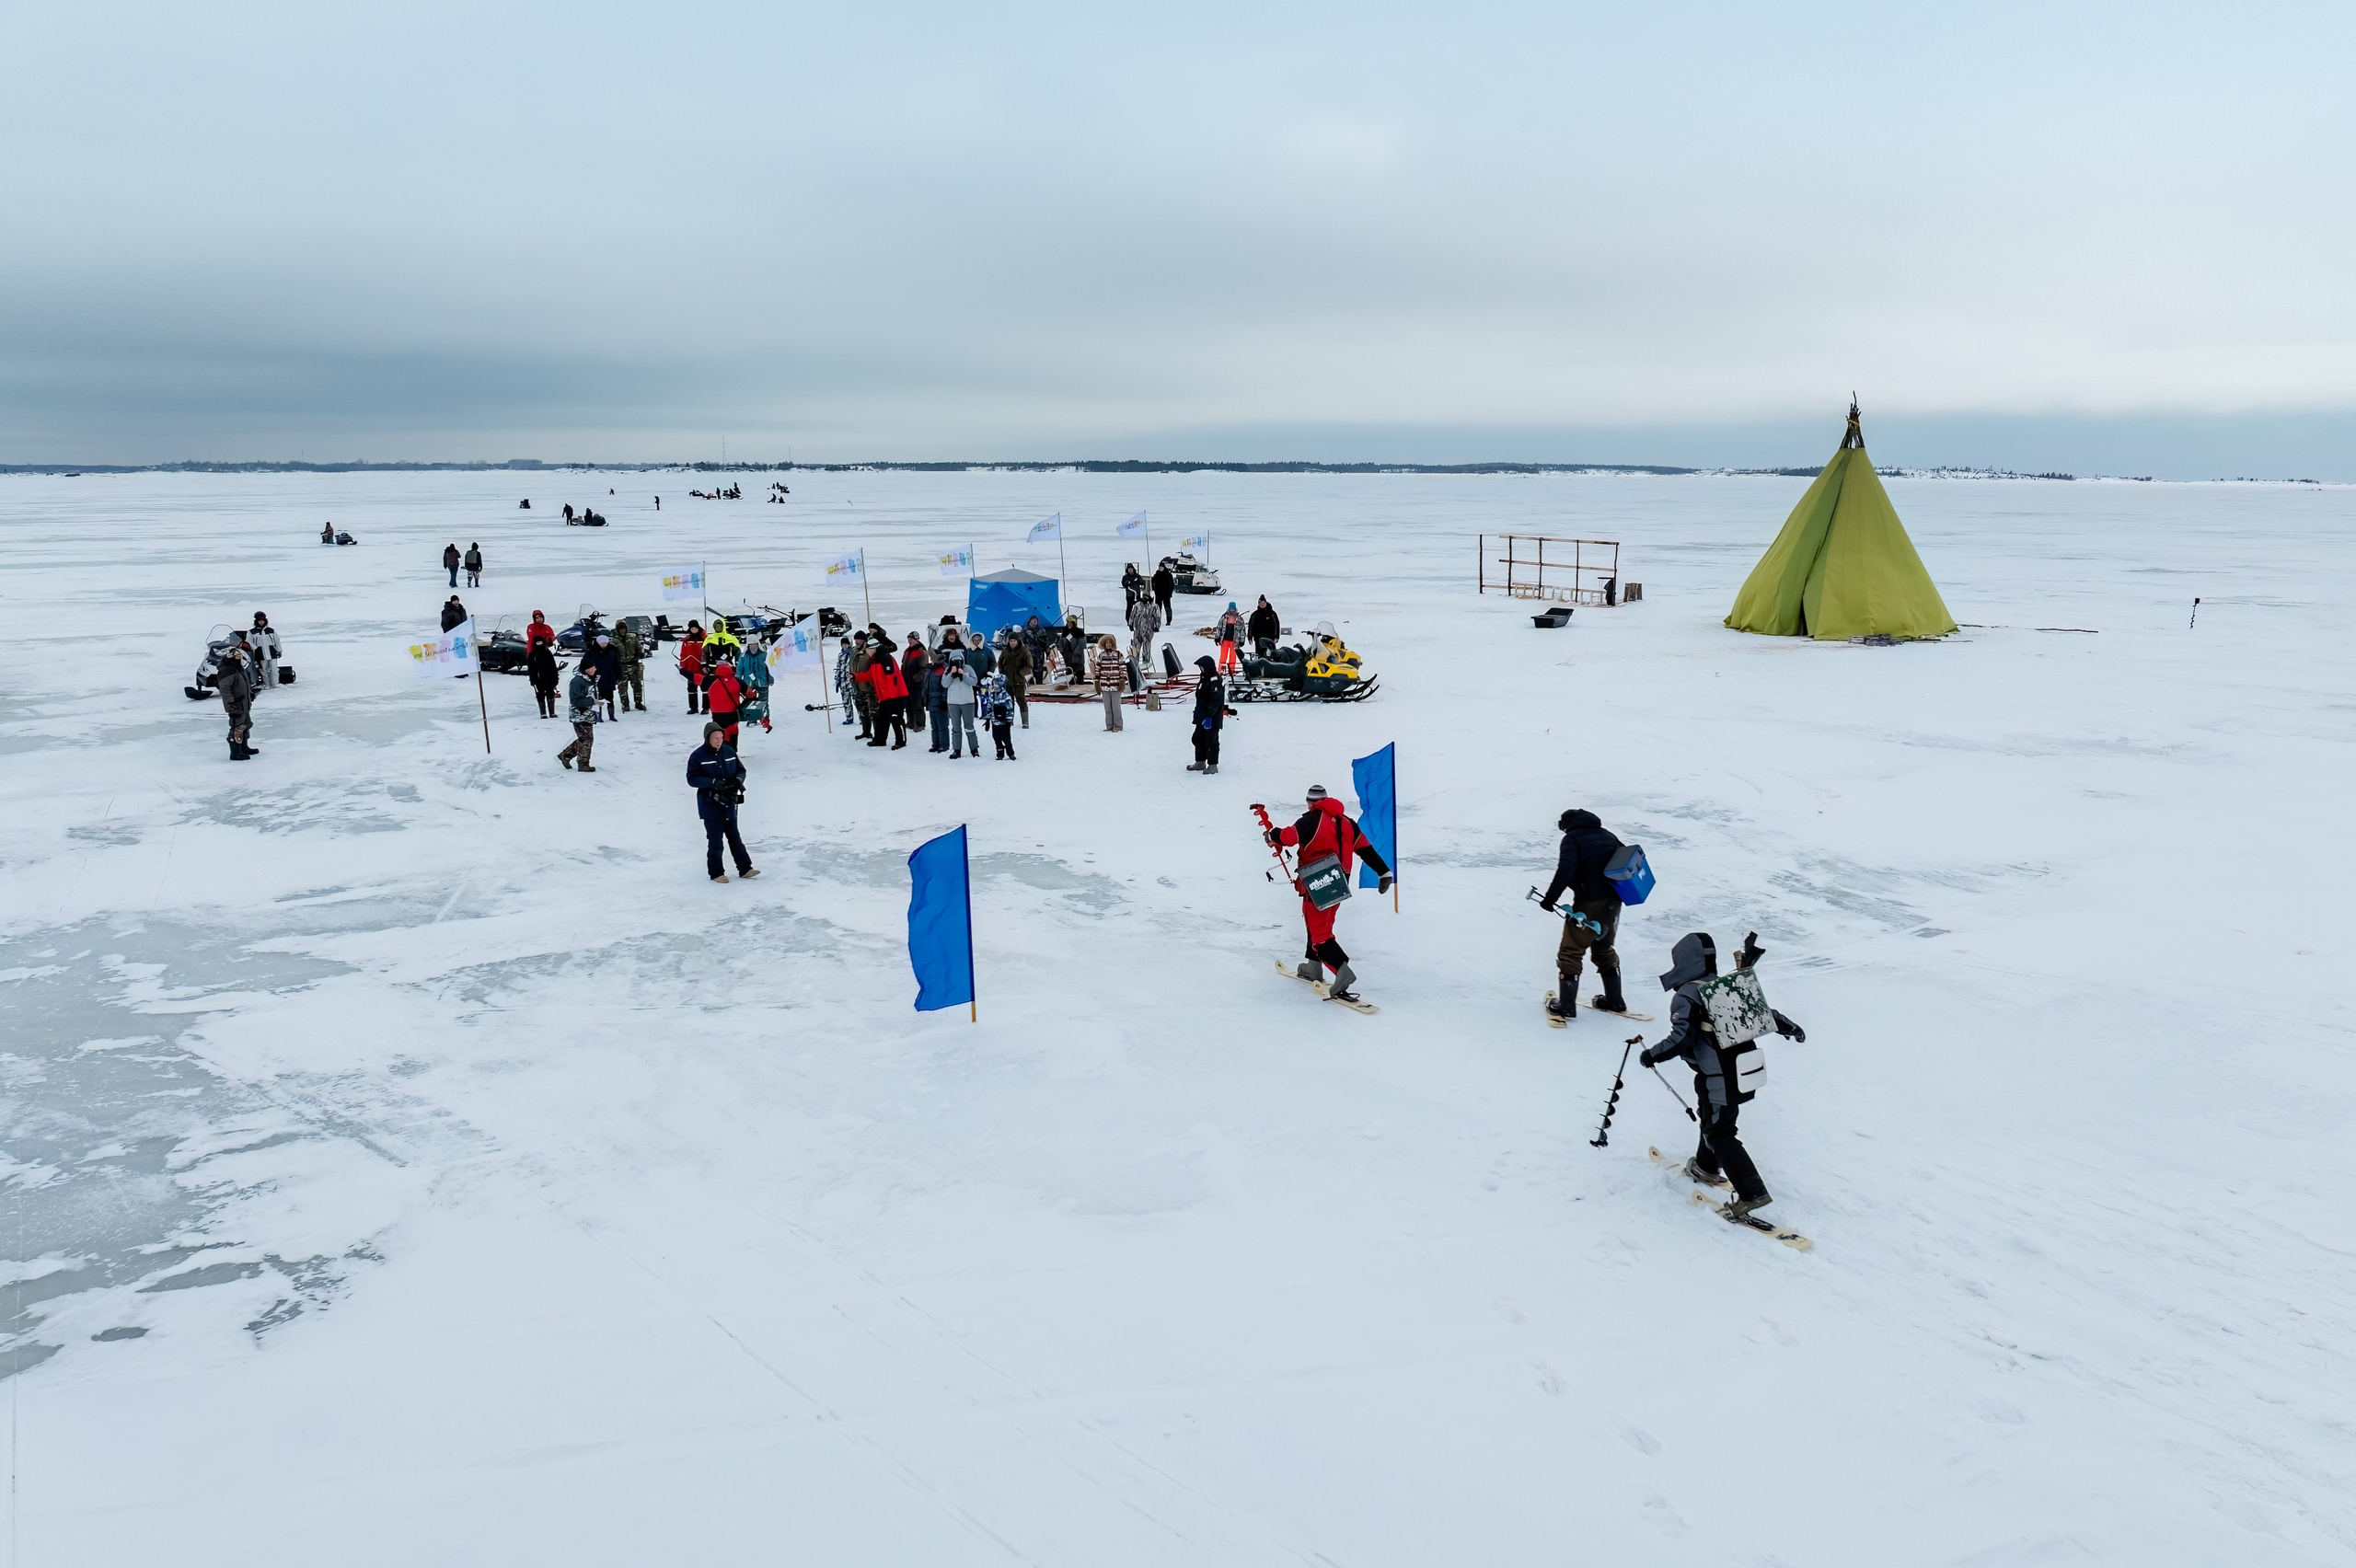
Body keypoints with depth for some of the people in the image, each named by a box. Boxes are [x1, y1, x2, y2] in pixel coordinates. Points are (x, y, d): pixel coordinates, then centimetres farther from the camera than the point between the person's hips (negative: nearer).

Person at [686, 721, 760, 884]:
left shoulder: (729, 751, 2)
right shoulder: (698, 756, -12)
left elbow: (740, 769, 10)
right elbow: (692, 778, -14)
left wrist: (739, 779, -13)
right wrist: (713, 782, -26)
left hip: (729, 804, 5)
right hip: (710, 806, -5)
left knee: (735, 838, 15)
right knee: (715, 841, 2)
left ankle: (745, 868, 21)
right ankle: (716, 872, 16)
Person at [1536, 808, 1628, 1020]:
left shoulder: (1572, 838, -7)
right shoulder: (1607, 836, 14)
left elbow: (1565, 872, -20)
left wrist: (1549, 898, -14)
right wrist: (1621, 891, 26)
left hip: (1589, 902, -7)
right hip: (1612, 902, 7)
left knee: (1571, 951, 0)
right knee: (1605, 949, 22)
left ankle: (1566, 1005, -1)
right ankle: (1614, 1001, 27)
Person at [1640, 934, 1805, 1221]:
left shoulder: (1686, 997, -13)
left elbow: (1681, 1038, -22)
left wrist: (1652, 1055, -9)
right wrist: (1787, 1025, 33)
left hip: (1718, 1079, -9)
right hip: (1746, 1070, 9)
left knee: (1719, 1133, -1)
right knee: (1711, 1118, 28)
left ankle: (1752, 1192, -7)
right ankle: (1706, 1167, 43)